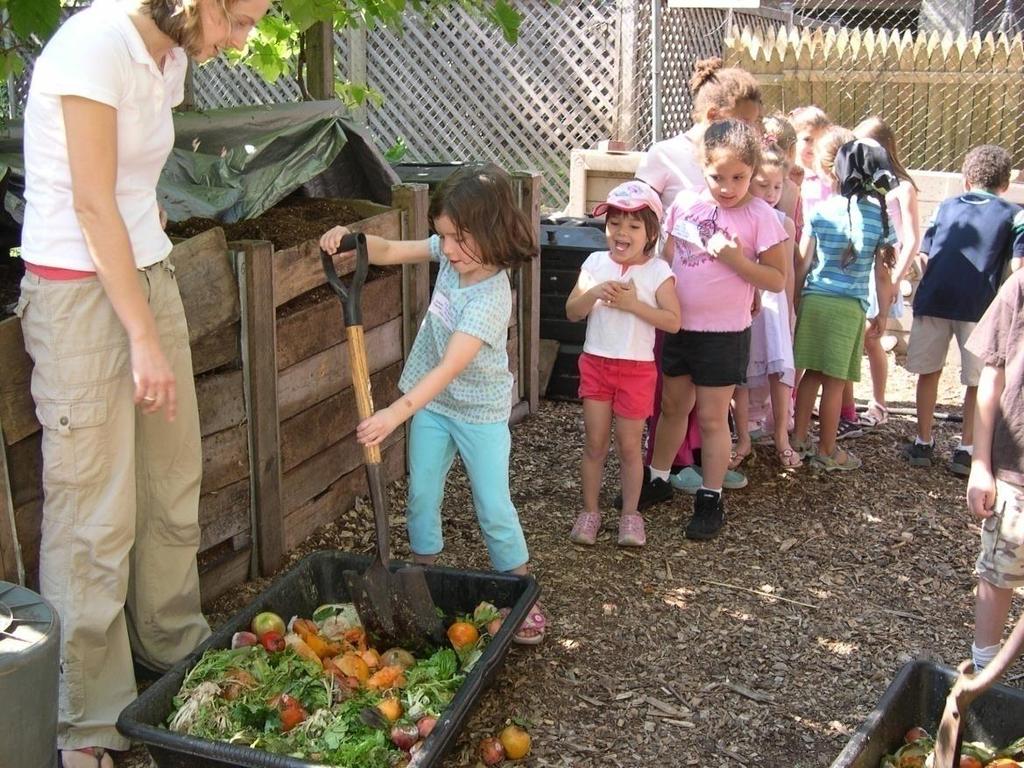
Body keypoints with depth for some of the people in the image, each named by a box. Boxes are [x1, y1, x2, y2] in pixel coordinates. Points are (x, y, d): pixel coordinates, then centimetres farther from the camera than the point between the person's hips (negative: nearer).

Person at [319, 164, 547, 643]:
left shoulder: (490, 297, -31)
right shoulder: (452, 253, -10)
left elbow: (451, 366, -39)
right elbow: (390, 252, 1)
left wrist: (398, 412, -47)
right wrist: (350, 239, -20)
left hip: (480, 410, -6)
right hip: (431, 401, 6)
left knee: (493, 507, 0)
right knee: (422, 495, 12)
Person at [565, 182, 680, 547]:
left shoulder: (658, 271, -7)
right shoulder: (595, 263, 0)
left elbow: (673, 322, -11)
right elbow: (572, 312, 1)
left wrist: (634, 304, -21)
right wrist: (594, 293, -17)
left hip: (637, 369, -2)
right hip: (596, 363, 2)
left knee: (629, 445, 7)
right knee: (595, 442, 7)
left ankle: (630, 515, 21)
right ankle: (590, 511, 20)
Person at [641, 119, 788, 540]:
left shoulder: (760, 216, -13)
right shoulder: (685, 203, -1)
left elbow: (777, 280, -12)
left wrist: (735, 259, -25)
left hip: (723, 333, -4)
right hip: (679, 324, 4)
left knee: (712, 416, 5)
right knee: (673, 406, 19)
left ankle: (710, 500, 19)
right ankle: (656, 477, 37)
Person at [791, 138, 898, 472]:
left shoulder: (820, 211, 0)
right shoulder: (881, 216, -3)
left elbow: (802, 263, 1)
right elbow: (882, 273, -1)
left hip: (814, 299, 2)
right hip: (850, 306, -2)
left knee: (811, 374, 13)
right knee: (834, 381, 4)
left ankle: (799, 438, 21)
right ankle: (827, 451, 13)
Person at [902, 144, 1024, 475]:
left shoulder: (946, 207, 18)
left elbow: (924, 257, 14)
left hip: (932, 301, 2)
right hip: (980, 308, -2)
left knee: (928, 372, 16)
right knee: (979, 381, 12)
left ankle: (923, 444, 20)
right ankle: (966, 450, 11)